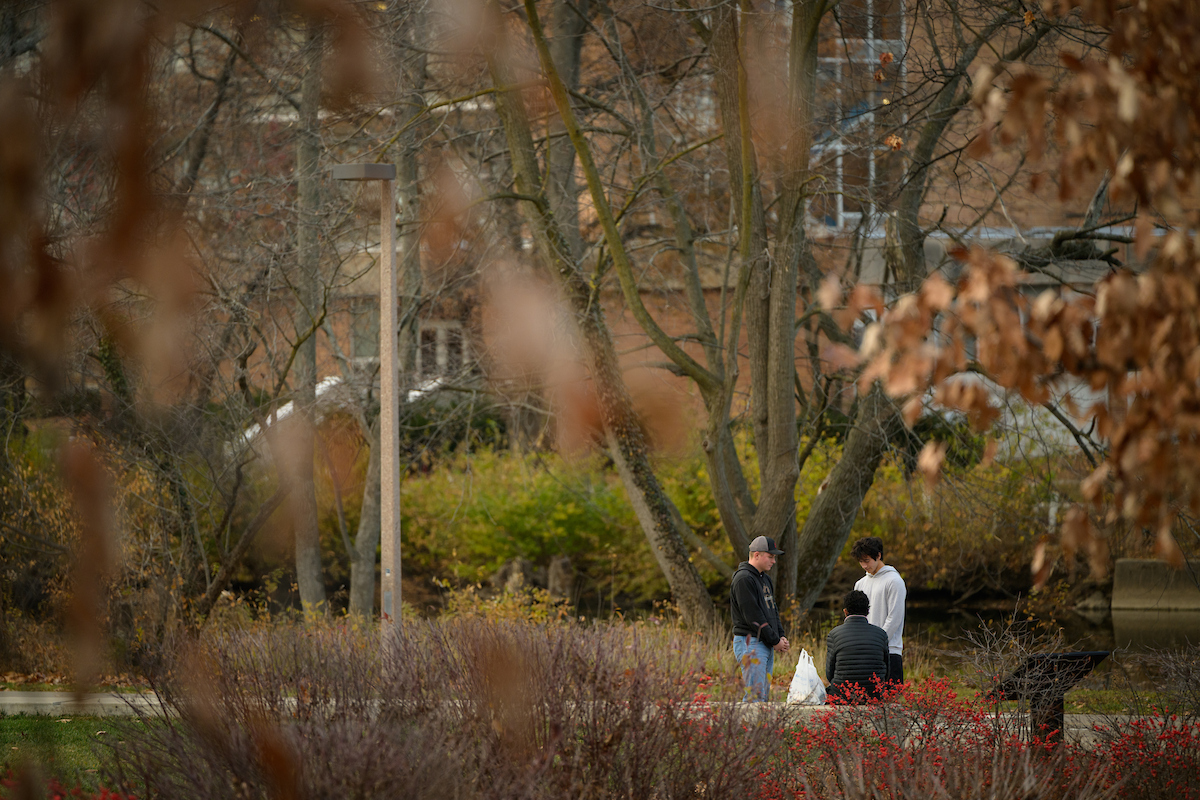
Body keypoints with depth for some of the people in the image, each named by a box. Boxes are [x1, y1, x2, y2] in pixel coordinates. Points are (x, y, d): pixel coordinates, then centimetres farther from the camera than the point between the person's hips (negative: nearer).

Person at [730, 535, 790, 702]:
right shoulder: (744, 579, -14)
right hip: (750, 643, -10)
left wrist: (781, 636, 6)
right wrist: (775, 641, -12)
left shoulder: (765, 579, 18)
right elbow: (753, 617, -17)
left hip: (767, 645, 10)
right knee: (755, 696, -14)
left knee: (764, 696, 9)